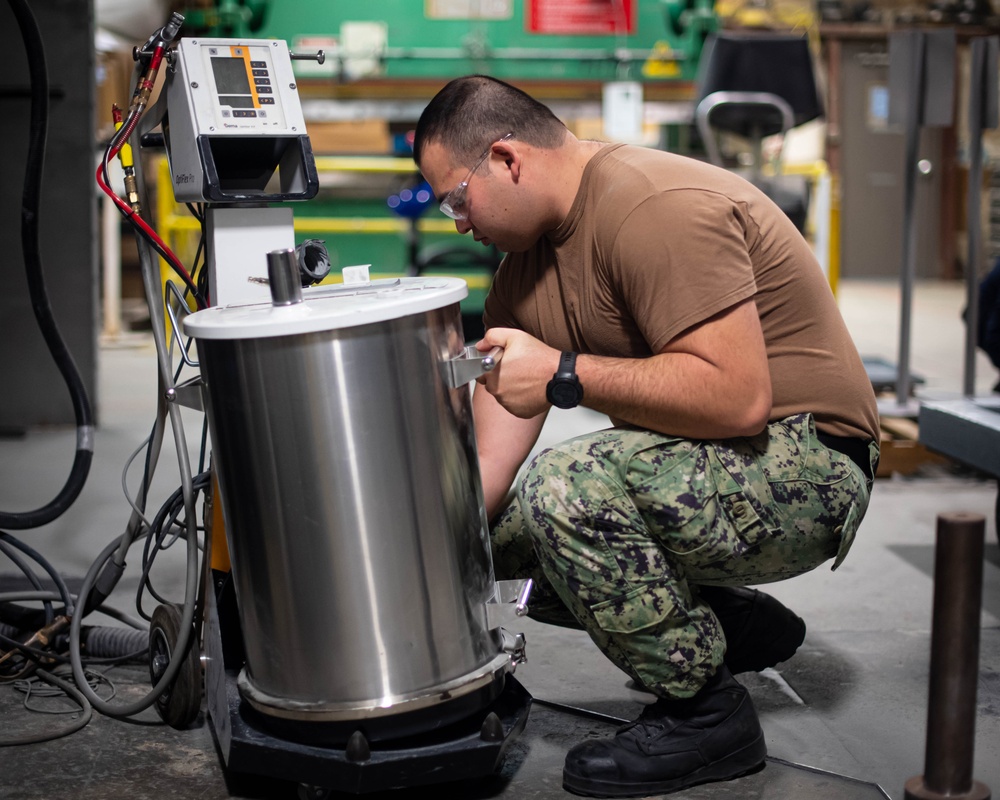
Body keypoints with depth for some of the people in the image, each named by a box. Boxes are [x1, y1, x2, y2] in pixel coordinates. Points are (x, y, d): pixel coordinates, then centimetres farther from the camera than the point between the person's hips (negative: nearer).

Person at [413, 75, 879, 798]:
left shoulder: (657, 209, -21)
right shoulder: (527, 256, 7)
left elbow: (738, 398, -31)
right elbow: (484, 468, 5)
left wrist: (565, 373, -27)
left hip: (800, 473, -10)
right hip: (697, 467, 10)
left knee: (566, 489, -30)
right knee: (498, 524, 8)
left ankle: (706, 715, -9)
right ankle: (736, 625, 17)